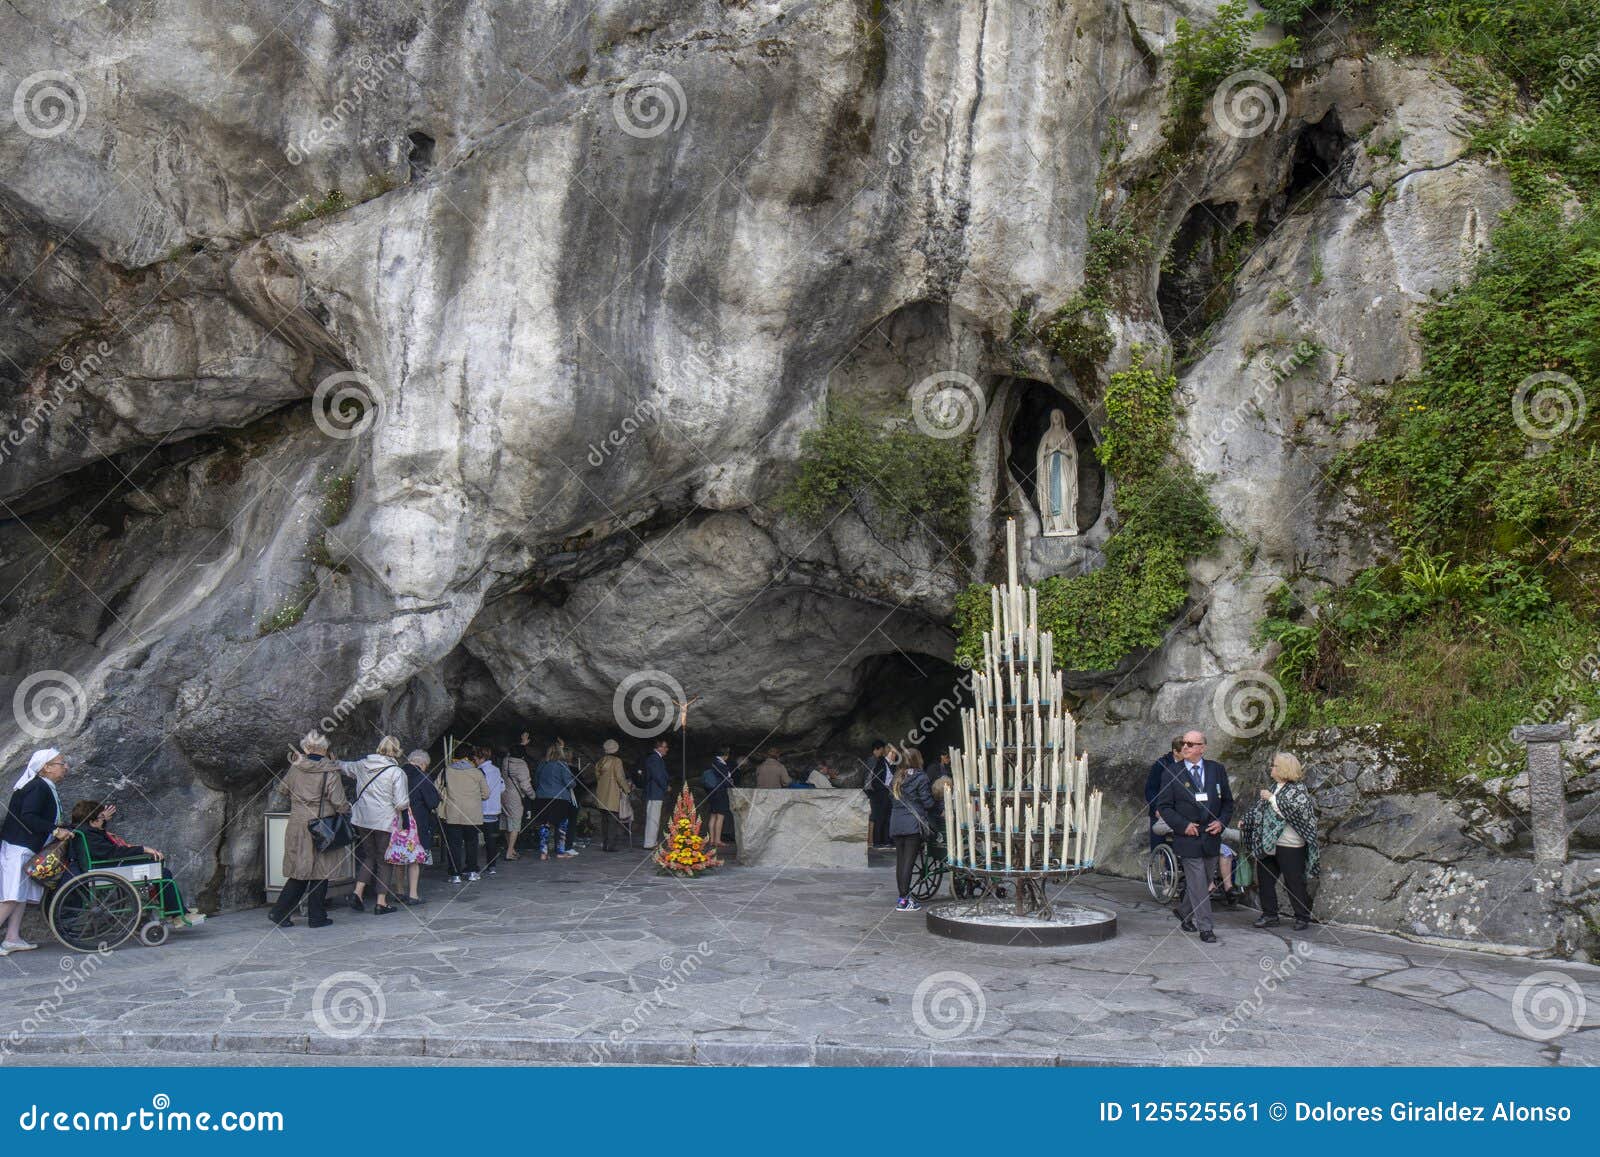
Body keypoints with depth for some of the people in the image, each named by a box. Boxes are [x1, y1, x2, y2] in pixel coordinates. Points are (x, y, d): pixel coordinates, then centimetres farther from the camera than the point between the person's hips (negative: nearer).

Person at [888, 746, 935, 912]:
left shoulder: (895, 779, 14)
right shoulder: (920, 777, -5)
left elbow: (891, 801, 13)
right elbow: (927, 802, -7)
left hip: (895, 825, 6)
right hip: (913, 824, -6)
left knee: (900, 860, 11)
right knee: (909, 861, -6)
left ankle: (904, 895, 18)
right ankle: (904, 900, -8)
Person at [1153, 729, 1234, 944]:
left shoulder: (1217, 770, 4)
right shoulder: (1173, 774, -5)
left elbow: (1228, 801, 11)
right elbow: (1164, 806, -3)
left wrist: (1222, 821, -5)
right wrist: (1183, 825, -13)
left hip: (1211, 836, 4)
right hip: (1188, 838, -4)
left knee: (1204, 881, 15)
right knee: (1198, 884, -4)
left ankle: (1185, 912, 37)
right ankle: (1205, 928, 4)